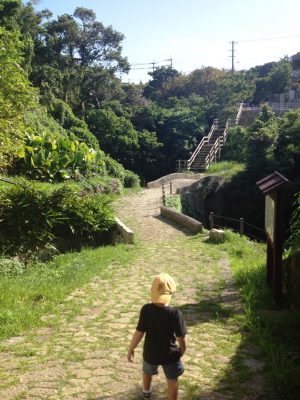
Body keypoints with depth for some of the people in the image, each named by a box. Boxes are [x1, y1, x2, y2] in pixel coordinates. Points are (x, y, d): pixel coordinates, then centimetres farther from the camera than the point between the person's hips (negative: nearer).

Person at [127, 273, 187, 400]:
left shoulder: (146, 310, -23)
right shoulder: (175, 313, -25)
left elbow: (138, 333, -17)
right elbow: (181, 338, -17)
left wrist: (130, 350, -2)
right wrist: (182, 351, 4)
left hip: (150, 353, 3)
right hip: (170, 354, -3)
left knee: (147, 372, 33)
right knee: (172, 381, 21)